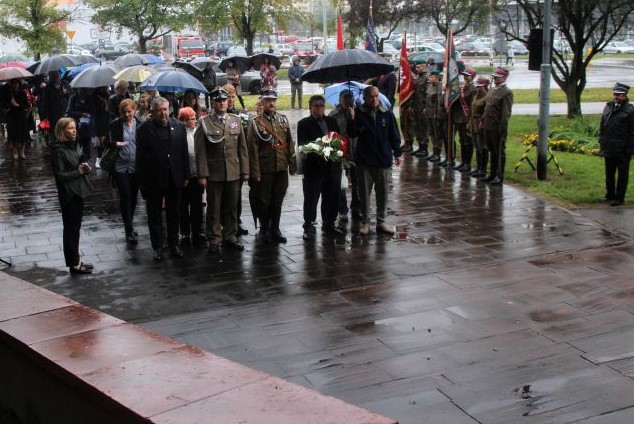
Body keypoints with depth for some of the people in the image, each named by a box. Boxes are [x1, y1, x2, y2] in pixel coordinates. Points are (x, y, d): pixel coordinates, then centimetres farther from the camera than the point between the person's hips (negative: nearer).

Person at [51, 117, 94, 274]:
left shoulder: (75, 145, 8)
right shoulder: (58, 150, -16)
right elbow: (60, 175, -18)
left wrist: (85, 168, 1)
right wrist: (78, 171, -18)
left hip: (79, 191, 8)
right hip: (68, 194, -8)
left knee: (76, 227, 16)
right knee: (70, 229, 1)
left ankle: (75, 260, 26)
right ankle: (74, 264, 9)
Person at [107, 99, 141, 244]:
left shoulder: (140, 124, 1)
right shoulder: (115, 124, -3)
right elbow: (108, 142, 1)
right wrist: (116, 144, -21)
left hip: (136, 167, 2)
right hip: (121, 166, -2)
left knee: (133, 198, 11)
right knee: (125, 198, -5)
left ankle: (129, 226, 30)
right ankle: (129, 231, 0)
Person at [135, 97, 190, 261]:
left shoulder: (179, 127, 2)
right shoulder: (144, 129, -6)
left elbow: (184, 153, 6)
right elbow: (140, 158, -5)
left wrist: (185, 176, 3)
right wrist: (142, 181, -8)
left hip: (174, 179, 2)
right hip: (153, 180, -2)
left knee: (174, 214, 13)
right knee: (155, 216, 8)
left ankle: (173, 244, 26)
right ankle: (157, 247, 18)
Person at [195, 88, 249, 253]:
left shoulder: (236, 121, 7)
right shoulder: (204, 123, -4)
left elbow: (242, 148, 9)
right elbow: (200, 151, -6)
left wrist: (245, 170, 5)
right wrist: (202, 175, -10)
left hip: (233, 173, 3)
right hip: (213, 174, -3)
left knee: (232, 208, 11)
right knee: (214, 208, 5)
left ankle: (230, 238, 23)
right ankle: (214, 240, 15)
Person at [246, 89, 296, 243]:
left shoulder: (283, 120, 9)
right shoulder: (256, 123, -5)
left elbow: (289, 143, 12)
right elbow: (252, 149, -8)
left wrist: (292, 164, 8)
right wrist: (255, 172, -11)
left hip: (282, 168, 4)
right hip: (265, 170, -4)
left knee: (278, 201, 11)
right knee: (263, 200, 5)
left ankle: (275, 229, 23)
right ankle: (265, 229, 21)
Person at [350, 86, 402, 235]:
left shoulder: (387, 114, 1)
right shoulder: (359, 113, -3)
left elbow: (394, 135, 8)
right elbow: (352, 133, -7)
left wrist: (397, 153, 6)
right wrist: (353, 121, -24)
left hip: (384, 160, 1)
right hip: (364, 161, -1)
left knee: (383, 193, 9)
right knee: (365, 193, 7)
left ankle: (381, 222, 20)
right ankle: (365, 222, 18)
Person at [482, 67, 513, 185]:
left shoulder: (507, 92, -11)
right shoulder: (492, 90, 15)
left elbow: (506, 113, -15)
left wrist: (502, 129, -18)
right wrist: (483, 121, 15)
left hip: (498, 128, -8)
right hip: (488, 126, 8)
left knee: (500, 152, 1)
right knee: (492, 151, 16)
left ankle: (500, 176, 7)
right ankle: (493, 174, 26)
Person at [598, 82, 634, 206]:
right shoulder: (608, 107, 9)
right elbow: (602, 127, 15)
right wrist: (602, 143, 10)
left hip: (622, 150, -6)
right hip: (609, 149, 6)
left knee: (622, 175, 5)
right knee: (609, 174, 15)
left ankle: (619, 198, 12)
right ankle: (610, 195, 27)